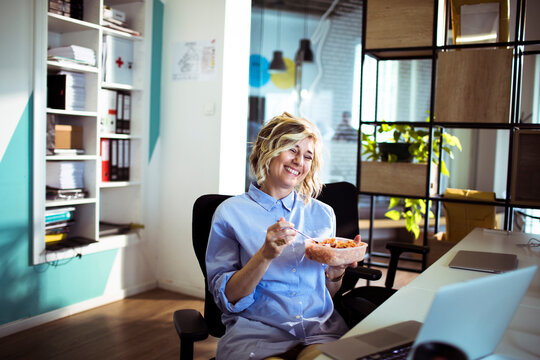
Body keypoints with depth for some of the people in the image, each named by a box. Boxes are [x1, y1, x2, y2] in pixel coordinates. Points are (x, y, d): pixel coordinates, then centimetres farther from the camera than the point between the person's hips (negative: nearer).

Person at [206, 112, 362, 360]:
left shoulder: (323, 214, 13)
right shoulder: (231, 213, 2)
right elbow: (226, 298, -3)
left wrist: (336, 272, -3)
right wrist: (265, 255, -17)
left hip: (321, 330, 3)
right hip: (256, 331, -3)